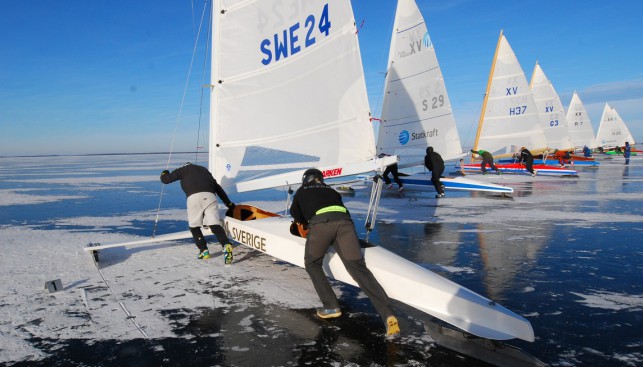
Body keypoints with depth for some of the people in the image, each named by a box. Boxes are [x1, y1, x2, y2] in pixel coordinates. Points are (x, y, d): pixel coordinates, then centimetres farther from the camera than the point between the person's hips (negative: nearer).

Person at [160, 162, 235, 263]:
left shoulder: (183, 170, 25)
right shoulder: (204, 170, 36)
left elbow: (166, 179, 20)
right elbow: (218, 187, 35)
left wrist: (164, 174, 45)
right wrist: (229, 203, 37)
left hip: (194, 197, -3)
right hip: (210, 196, 3)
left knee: (194, 226, 14)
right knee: (215, 225, -5)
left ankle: (204, 250, 9)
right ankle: (226, 245, -27)